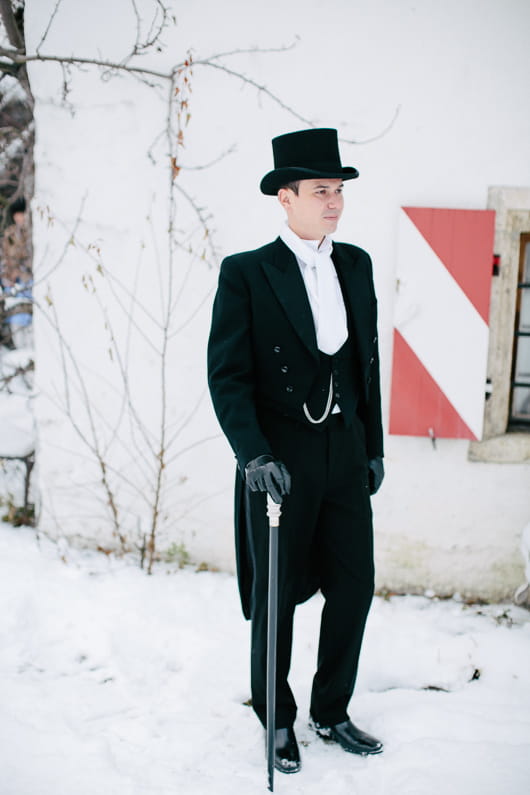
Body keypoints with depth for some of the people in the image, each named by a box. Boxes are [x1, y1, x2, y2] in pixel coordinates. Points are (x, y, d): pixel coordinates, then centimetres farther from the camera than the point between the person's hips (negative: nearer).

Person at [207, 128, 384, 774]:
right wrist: (253, 454, -22)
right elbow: (228, 375, -11)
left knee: (354, 586, 8)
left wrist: (373, 447, 14)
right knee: (277, 594, 8)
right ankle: (277, 721, 28)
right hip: (280, 460, -5)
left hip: (345, 454, 5)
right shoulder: (246, 273, -7)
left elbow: (367, 361, 14)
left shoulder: (356, 265, 9)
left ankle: (331, 712, 29)